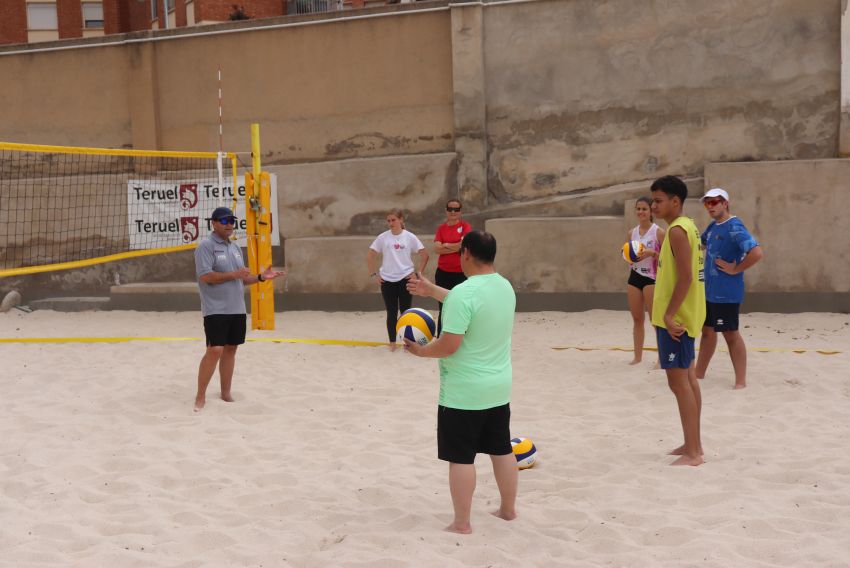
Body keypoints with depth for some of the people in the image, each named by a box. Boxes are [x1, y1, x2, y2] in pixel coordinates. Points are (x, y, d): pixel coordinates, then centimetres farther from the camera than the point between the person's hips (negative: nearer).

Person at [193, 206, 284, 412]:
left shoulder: (235, 248, 16)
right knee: (215, 350, -12)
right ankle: (200, 397, -3)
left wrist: (260, 277, 5)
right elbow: (205, 276, -19)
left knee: (230, 349, 10)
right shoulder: (206, 246, -9)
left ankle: (226, 393, 20)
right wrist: (234, 274, -18)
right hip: (216, 310, -7)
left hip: (237, 309, 8)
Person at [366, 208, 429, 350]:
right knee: (392, 313, 7)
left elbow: (424, 255, 2)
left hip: (405, 279, -1)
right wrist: (373, 275, 2)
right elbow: (370, 256, 6)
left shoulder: (410, 237, -3)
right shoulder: (383, 237, -2)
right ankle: (392, 342, 17)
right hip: (387, 280, 1)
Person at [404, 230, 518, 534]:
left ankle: (462, 523, 11)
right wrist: (431, 290, 25)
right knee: (502, 450, 19)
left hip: (463, 393, -8)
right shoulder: (505, 287, 4)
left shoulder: (463, 292, -23)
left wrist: (420, 350, -7)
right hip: (499, 388, 8)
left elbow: (449, 345, -25)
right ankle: (508, 509, 32)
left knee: (461, 457, 3)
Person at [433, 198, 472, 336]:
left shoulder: (465, 226, 0)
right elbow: (436, 249, -6)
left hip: (461, 273, -3)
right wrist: (456, 247, -12)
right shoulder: (441, 228, 7)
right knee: (443, 309, 6)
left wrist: (446, 245, -5)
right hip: (443, 273, 3)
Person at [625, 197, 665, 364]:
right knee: (637, 318, 9)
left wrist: (652, 253, -23)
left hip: (652, 278, -6)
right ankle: (637, 356, 16)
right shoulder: (631, 233, 9)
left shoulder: (659, 232, -7)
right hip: (634, 277, 6)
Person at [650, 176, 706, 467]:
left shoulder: (677, 230, -17)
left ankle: (692, 453, -4)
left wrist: (669, 315, -23)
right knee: (687, 378, 15)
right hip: (684, 315, 11)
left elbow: (685, 277, -24)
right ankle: (693, 444, 24)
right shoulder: (687, 226, 14)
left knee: (678, 380, -7)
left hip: (675, 317, -11)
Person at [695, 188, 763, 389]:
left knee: (731, 334, -2)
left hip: (726, 293, -9)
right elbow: (702, 243, 32)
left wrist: (735, 269, -20)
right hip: (708, 290, 9)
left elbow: (757, 252, -29)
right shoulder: (712, 226, 9)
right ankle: (699, 375, 29)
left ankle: (741, 382, 7)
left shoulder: (734, 227, -18)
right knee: (707, 331, 17)